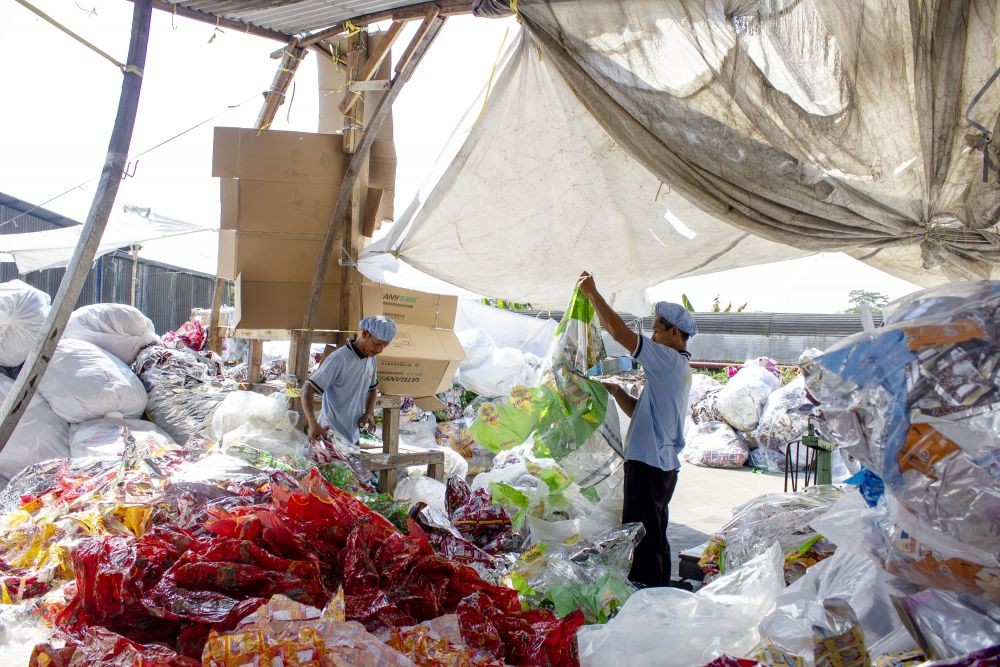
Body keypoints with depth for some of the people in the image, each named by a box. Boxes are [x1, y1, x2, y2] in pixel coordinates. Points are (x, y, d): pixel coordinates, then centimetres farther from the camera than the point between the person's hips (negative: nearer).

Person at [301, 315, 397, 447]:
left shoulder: (371, 360, 3)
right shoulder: (338, 359, -21)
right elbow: (308, 389, -21)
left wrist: (369, 412, -1)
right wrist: (313, 423, -34)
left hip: (353, 435, 8)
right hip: (331, 435, -8)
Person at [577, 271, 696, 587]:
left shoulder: (670, 361, -13)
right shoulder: (678, 368, 18)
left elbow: (621, 333, -19)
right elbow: (639, 411, 21)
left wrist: (592, 292, -12)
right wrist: (617, 392, 6)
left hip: (648, 463, -11)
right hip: (662, 463, 11)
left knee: (642, 538, -5)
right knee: (654, 539, 18)